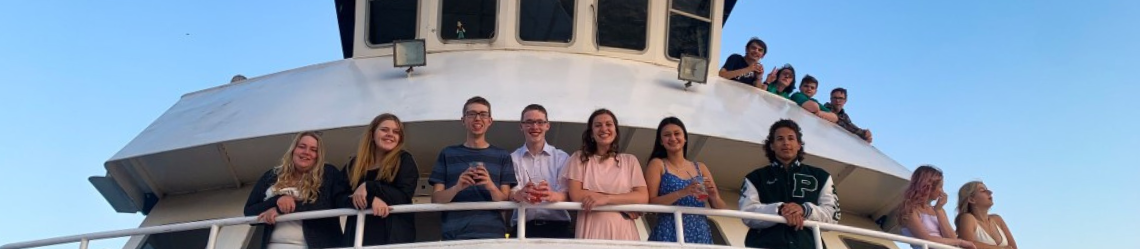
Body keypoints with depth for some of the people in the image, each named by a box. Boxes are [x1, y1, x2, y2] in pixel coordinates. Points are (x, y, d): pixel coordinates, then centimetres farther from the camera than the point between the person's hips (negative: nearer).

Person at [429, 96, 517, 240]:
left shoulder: (502, 156, 8)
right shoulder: (448, 154, 9)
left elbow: (506, 202, 3)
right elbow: (435, 200, 3)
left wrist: (491, 186, -16)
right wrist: (457, 187, -15)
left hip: (492, 234, 0)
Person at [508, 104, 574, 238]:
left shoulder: (562, 157, 7)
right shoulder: (513, 159, 9)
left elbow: (566, 194, -5)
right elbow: (510, 192, -4)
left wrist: (552, 195, -29)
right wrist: (520, 195, -29)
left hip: (557, 227, 0)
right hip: (524, 227, 0)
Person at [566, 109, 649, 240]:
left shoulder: (630, 160, 9)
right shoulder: (579, 158, 6)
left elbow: (643, 197, -3)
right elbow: (576, 195, -7)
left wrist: (607, 198, -16)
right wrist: (624, 201, -8)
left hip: (622, 230, 1)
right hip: (590, 229, -1)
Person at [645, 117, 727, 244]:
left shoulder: (701, 168, 12)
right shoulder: (657, 164, 3)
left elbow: (721, 209, 12)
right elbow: (650, 203, -9)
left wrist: (714, 197, -9)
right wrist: (682, 193, -20)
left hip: (701, 235, 3)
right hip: (670, 235, -3)